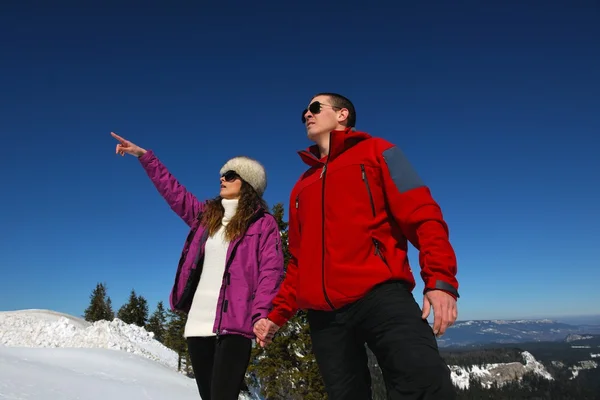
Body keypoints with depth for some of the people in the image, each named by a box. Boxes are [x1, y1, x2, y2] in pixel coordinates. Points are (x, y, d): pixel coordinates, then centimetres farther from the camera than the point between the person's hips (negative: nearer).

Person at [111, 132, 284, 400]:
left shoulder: (263, 223, 2)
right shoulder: (206, 215, 19)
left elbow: (270, 272, -6)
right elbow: (173, 191, 26)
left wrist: (261, 315, -20)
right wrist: (143, 155, 27)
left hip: (234, 324, -6)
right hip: (198, 323, 6)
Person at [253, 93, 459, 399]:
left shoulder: (374, 152, 12)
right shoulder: (302, 187, 26)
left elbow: (423, 216, 0)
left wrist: (441, 280, -14)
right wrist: (278, 314, 20)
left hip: (379, 295, -4)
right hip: (323, 314, 5)